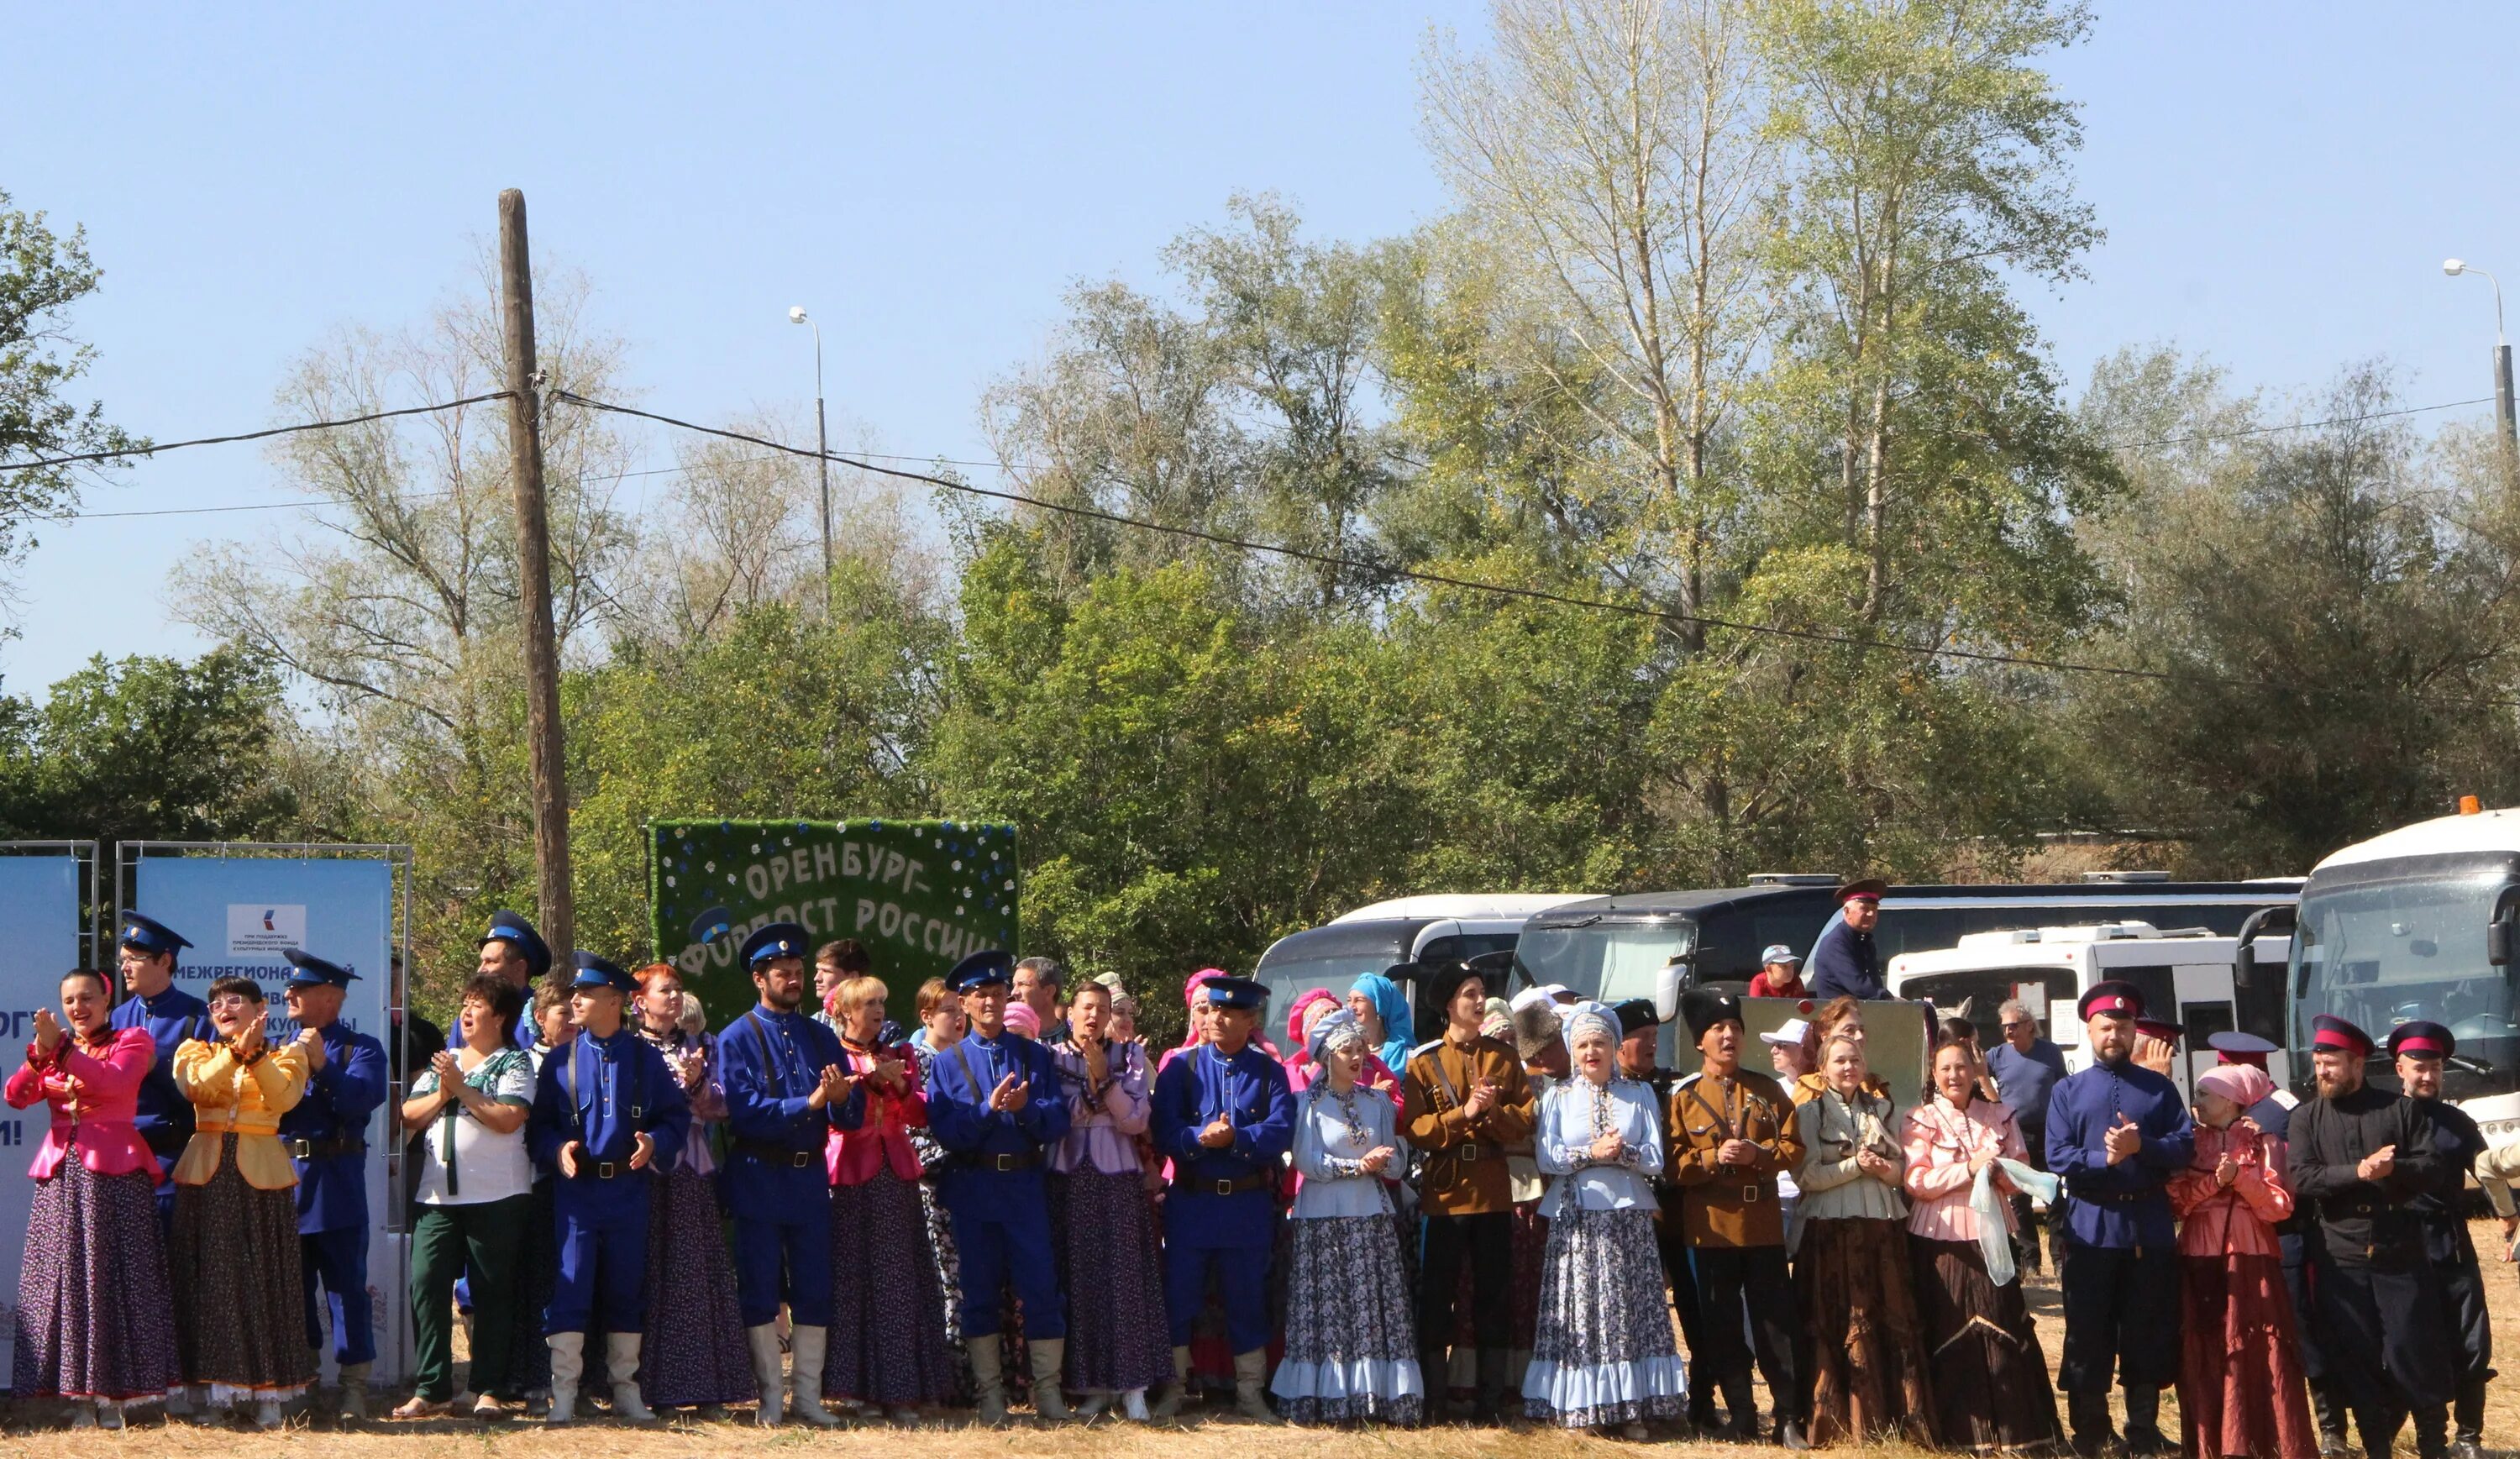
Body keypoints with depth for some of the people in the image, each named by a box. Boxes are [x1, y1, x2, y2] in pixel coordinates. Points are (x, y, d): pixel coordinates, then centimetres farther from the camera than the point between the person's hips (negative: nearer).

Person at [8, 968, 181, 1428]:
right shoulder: (53, 1045, 17)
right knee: (65, 1280, -1)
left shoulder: (132, 1041, 5)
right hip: (61, 1172, 4)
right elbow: (16, 1096, 2)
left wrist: (62, 1050, -19)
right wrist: (40, 1054, -15)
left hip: (114, 1172, -4)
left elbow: (117, 1081, -15)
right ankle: (79, 1395, 2)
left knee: (115, 1280, -5)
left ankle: (113, 1397, -2)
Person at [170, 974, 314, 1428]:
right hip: (207, 1175, 1)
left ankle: (267, 1392, 1)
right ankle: (205, 1390, 3)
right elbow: (195, 1087, -10)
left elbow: (284, 1097, -11)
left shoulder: (286, 1055, 10)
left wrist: (256, 1055, -21)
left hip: (260, 1175, -1)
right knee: (208, 1279, -1)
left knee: (264, 1279, -2)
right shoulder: (195, 1051, 12)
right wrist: (235, 1052, -22)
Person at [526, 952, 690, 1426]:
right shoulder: (560, 1061, 5)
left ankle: (626, 1390, 17)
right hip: (575, 1188, -1)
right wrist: (557, 1149, -13)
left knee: (627, 1291, 8)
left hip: (628, 1187, 1)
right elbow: (538, 1123, 7)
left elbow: (677, 1115, 7)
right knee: (570, 1289, -6)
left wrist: (655, 1142, -12)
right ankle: (563, 1395, -3)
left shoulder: (645, 1058, 4)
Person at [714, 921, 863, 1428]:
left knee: (814, 1290, 5)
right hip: (758, 1176, -4)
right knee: (760, 1291, 2)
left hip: (810, 1177, 4)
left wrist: (841, 1099, -19)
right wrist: (809, 1104, -24)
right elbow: (743, 1111, -17)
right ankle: (770, 1397, 9)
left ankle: (807, 1395, 11)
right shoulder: (737, 1038, -4)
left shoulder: (820, 1037, 10)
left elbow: (854, 1115, 5)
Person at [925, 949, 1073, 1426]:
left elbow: (1058, 1120, 0)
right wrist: (990, 1109, -20)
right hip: (972, 1186, 0)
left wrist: (1026, 1109, -19)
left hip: (1025, 1184, 0)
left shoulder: (1035, 1055, 8)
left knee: (1041, 1287, -3)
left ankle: (1048, 1391, 6)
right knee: (979, 1292, 3)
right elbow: (946, 1131, -6)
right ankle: (989, 1394, 11)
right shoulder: (948, 1062, 5)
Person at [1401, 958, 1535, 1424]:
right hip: (1444, 1190, -2)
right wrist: (1464, 1113, -17)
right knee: (1436, 1295, 0)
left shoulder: (1504, 1059, 9)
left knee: (1494, 1293, 4)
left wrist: (1494, 1110, -16)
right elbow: (1414, 1129, -6)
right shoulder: (1423, 1062, 2)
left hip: (1493, 1193, 2)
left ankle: (1490, 1399, 11)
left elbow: (1526, 1122, 3)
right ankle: (1432, 1401, 6)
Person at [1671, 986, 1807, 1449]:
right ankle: (1742, 1422, 11)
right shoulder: (1683, 1096, 3)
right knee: (1722, 1330, 3)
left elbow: (1794, 1146, 4)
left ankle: (1789, 1420, 4)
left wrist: (1758, 1154, -15)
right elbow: (1673, 1163, 0)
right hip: (1711, 1228, -1)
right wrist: (1713, 1158, -17)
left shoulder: (1767, 1089, 7)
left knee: (1776, 1324, 0)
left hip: (1764, 1225, 1)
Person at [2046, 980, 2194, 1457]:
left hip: (2150, 1231, 1)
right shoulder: (2068, 1091, 7)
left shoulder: (2159, 1089, 9)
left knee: (2148, 1336, 5)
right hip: (2091, 1231, -1)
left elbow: (2186, 1146, -2)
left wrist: (2141, 1146, -18)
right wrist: (2105, 1159, -17)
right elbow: (2057, 1156, -3)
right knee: (2088, 1337, 3)